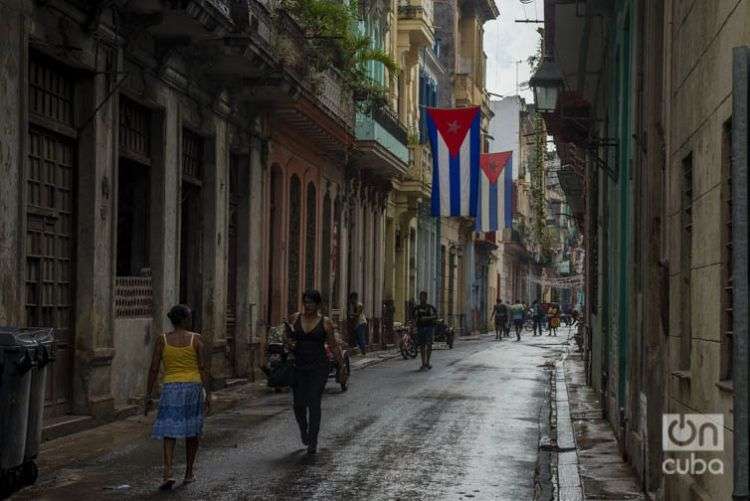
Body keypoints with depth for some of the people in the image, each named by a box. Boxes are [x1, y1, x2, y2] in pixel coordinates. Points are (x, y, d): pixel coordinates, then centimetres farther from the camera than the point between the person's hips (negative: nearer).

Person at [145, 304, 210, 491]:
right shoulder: (196, 339, -2)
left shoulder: (162, 340, 1)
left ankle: (168, 473, -19)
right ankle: (189, 473, 24)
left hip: (171, 388, 0)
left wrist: (148, 396, 5)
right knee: (192, 432, 15)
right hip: (193, 386, 0)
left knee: (170, 433, -1)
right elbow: (203, 368, -6)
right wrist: (208, 394, -2)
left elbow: (153, 369, -1)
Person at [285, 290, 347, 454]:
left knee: (314, 403, -9)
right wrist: (289, 343, -6)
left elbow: (334, 346, 5)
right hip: (298, 366, 3)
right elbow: (288, 337, 18)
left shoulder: (325, 322, -1)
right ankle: (303, 429, 33)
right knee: (299, 404, 2)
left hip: (318, 367, -3)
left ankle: (313, 441, 0)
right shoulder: (295, 318, 6)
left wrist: (343, 366, 4)